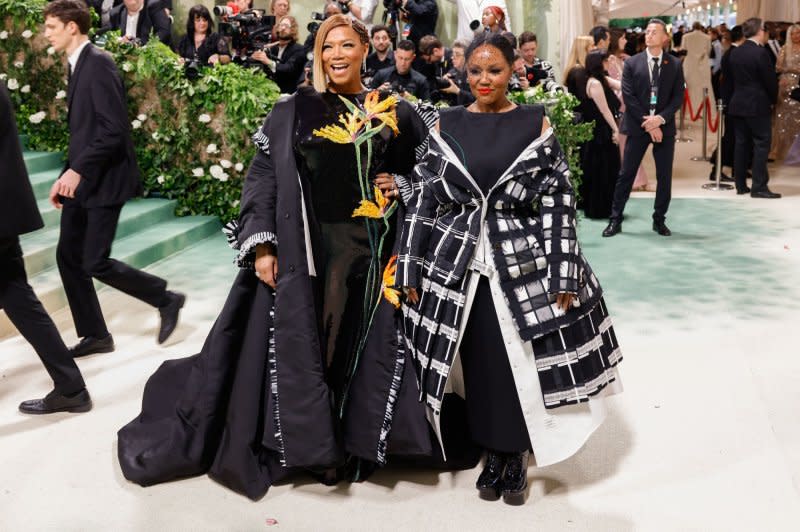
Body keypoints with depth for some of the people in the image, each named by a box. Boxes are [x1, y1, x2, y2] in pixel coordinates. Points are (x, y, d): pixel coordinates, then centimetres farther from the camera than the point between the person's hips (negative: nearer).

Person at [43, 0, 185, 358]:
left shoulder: (98, 63, -14)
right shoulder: (77, 65, 14)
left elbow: (114, 129, -22)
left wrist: (77, 169, -23)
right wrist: (67, 175, 13)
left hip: (103, 180, -9)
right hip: (82, 179, 9)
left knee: (96, 263, -8)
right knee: (68, 257, 9)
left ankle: (166, 300, 11)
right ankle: (95, 335, 19)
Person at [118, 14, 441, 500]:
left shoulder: (394, 112, 8)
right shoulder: (294, 110, 4)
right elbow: (263, 176, 0)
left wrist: (400, 186, -5)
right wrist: (262, 245, -9)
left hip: (372, 247, 1)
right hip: (305, 248, -1)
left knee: (366, 341, 4)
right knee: (304, 342, 1)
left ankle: (360, 442, 20)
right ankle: (317, 445, 17)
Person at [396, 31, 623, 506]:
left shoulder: (536, 124, 1)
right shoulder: (447, 126, 4)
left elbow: (560, 202, -2)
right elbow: (423, 198, 4)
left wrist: (565, 273, -8)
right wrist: (411, 269, 0)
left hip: (524, 263, -1)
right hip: (459, 264, 1)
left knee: (521, 367, 5)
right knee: (478, 367, 8)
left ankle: (516, 456, 26)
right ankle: (493, 455, 27)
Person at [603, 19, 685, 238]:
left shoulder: (675, 65, 6)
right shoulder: (632, 63, 2)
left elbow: (678, 97, 1)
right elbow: (628, 97, -5)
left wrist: (660, 118, -15)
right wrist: (647, 123, -12)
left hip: (664, 126, 1)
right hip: (638, 126, -1)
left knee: (664, 176, 5)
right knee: (626, 174, 0)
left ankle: (659, 220, 17)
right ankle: (615, 219, 7)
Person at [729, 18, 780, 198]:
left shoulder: (735, 52, 5)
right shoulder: (760, 52, -15)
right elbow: (771, 80, -10)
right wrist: (773, 99, 6)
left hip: (738, 104, 7)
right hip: (758, 105, -7)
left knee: (742, 144, 10)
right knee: (761, 145, -2)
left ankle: (740, 185, 14)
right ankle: (759, 187, -2)